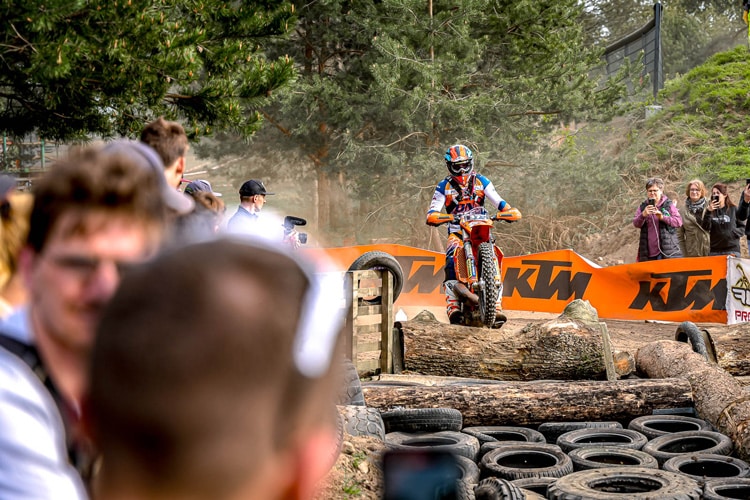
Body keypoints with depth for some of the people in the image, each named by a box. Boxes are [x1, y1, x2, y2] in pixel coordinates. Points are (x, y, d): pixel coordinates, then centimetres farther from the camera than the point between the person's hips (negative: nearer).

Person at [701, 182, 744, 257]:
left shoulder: (733, 209, 5)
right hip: (714, 251, 1)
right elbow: (705, 228, -4)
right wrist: (709, 212, -14)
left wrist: (733, 233, -9)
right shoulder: (711, 210, 6)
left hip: (732, 250, -1)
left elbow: (742, 227, 10)